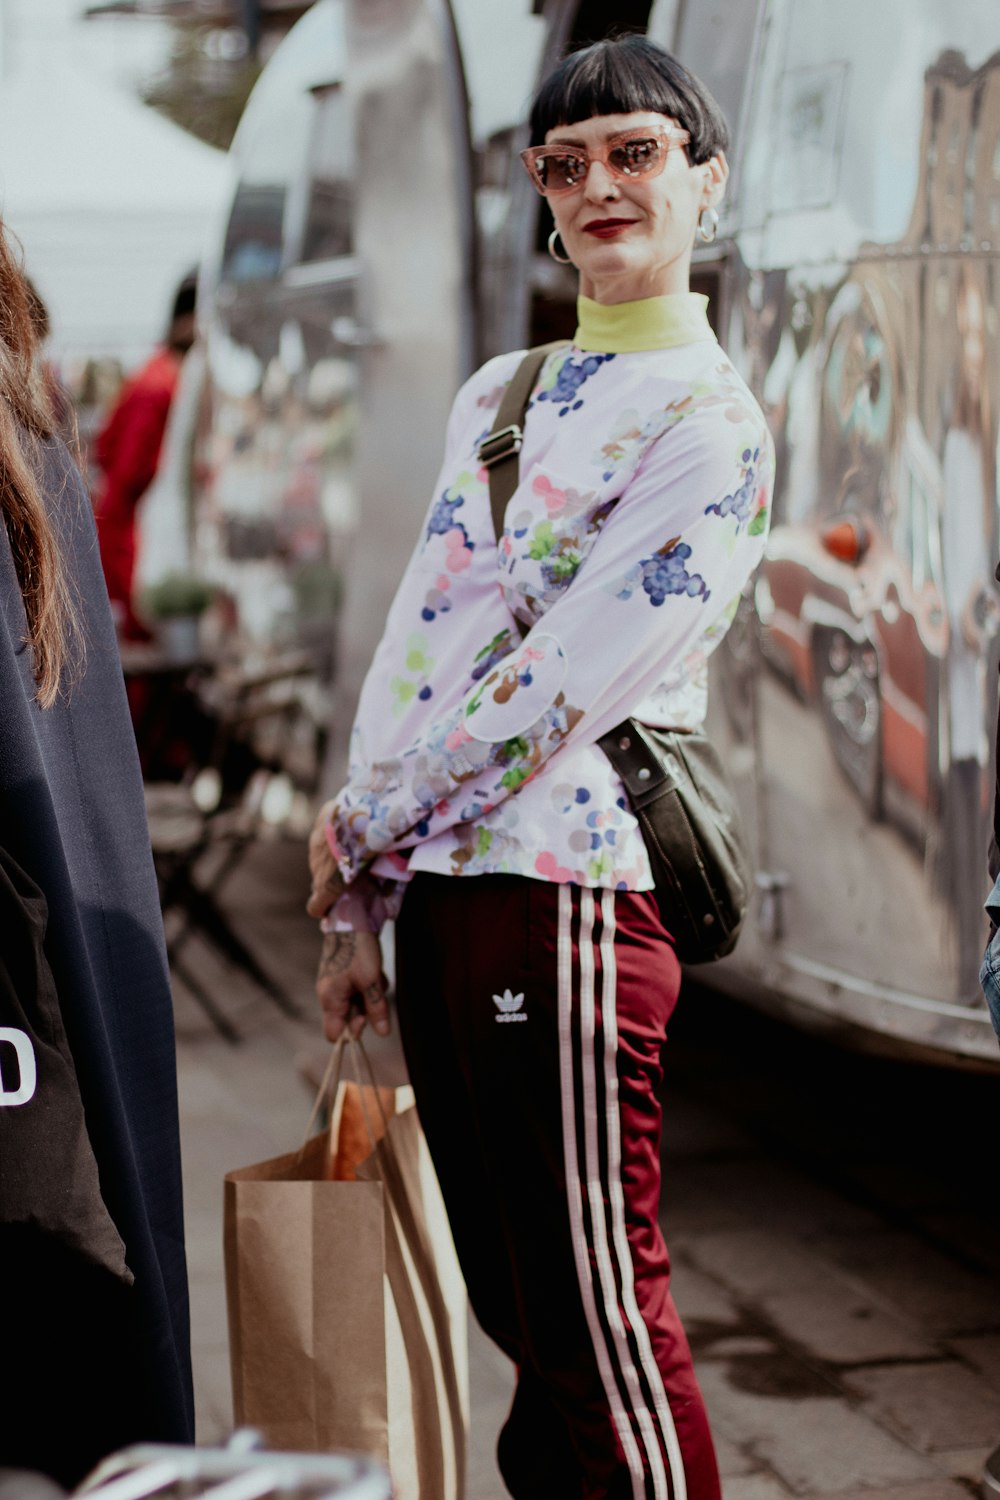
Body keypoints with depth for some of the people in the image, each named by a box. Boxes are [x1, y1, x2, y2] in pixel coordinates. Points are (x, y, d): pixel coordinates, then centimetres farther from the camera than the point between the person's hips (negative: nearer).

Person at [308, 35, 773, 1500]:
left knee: (597, 1317, -3)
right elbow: (411, 642, 15)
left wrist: (359, 827, -4)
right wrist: (357, 903, 10)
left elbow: (559, 682, -12)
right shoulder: (496, 393, 17)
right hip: (438, 892, 7)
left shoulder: (710, 426, -6)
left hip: (566, 889, -7)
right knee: (515, 1306, 14)